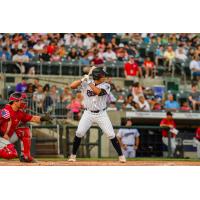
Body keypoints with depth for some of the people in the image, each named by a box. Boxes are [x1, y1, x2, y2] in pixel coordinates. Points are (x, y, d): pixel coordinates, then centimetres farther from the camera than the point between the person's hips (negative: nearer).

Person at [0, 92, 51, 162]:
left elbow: (32, 118, 4)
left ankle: (25, 156, 3)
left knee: (26, 131, 2)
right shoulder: (6, 111, -23)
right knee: (12, 154, -24)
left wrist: (42, 118, -13)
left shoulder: (19, 113, 3)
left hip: (8, 136, 9)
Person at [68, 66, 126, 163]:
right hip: (88, 113, 1)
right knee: (79, 133, -9)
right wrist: (83, 79, -22)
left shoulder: (106, 86, -9)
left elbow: (98, 91, -29)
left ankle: (121, 155, 6)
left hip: (101, 114, -1)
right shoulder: (85, 83, -5)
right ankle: (73, 155, 8)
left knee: (111, 134, -6)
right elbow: (72, 86, -13)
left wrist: (88, 81, -28)